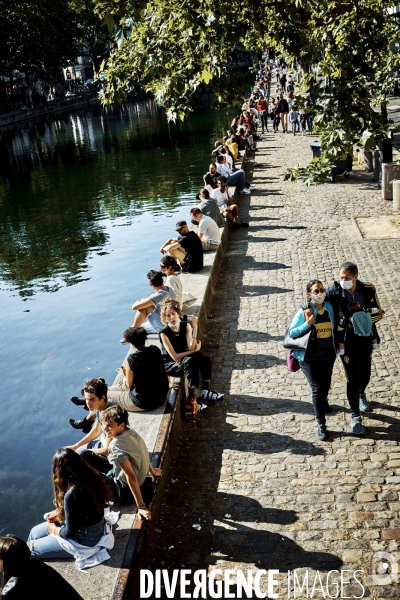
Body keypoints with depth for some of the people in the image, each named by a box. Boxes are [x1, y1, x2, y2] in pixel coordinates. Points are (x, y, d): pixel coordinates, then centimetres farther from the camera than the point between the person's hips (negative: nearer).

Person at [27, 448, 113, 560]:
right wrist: (59, 512, 5)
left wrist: (54, 530, -2)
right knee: (34, 532, 18)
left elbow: (70, 532, -21)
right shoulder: (90, 478, -11)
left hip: (84, 540, -8)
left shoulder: (71, 495, -33)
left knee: (31, 548, 8)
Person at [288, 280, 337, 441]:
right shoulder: (304, 311, -15)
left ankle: (323, 401, 56)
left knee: (326, 384, 22)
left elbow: (335, 327, 9)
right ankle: (321, 425, 5)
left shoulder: (330, 307, -5)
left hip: (328, 356, 4)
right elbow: (291, 332, -13)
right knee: (317, 388, -6)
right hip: (310, 357, -4)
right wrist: (308, 323, -25)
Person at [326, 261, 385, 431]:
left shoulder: (368, 290, -12)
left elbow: (379, 313, -5)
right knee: (352, 379, 4)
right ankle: (355, 415, 23)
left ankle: (361, 394, 55)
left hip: (365, 340, 3)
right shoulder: (333, 292, -18)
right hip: (346, 342, -3)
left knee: (365, 375, 20)